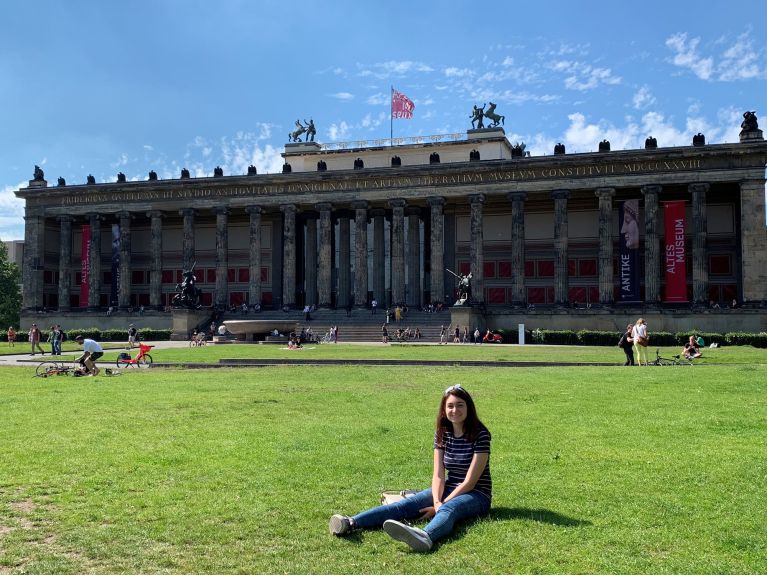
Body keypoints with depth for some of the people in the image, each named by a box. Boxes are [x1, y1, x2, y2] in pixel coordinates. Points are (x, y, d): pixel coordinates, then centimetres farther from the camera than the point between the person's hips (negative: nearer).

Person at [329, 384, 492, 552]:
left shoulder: (480, 435, -12)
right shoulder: (442, 433, 3)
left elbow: (470, 481, -16)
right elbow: (438, 475, -5)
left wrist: (440, 506, -21)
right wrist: (437, 502, -25)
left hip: (476, 495, -5)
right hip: (448, 490, 5)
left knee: (448, 508, -38)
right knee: (408, 503, -21)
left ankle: (424, 537, -75)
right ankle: (351, 522, -42)